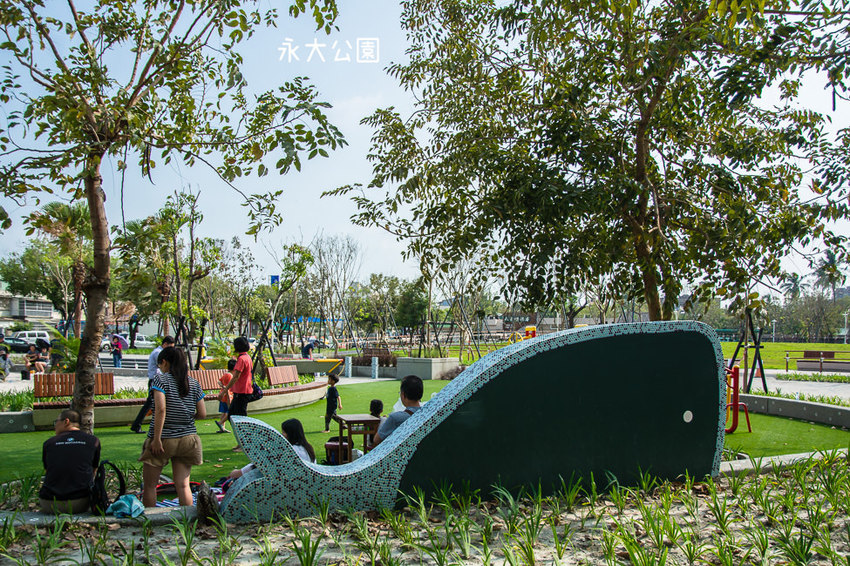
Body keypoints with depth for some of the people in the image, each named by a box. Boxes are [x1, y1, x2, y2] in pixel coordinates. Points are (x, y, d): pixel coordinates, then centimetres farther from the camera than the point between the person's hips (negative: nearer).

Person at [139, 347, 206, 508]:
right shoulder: (194, 383, 6)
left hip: (163, 440, -4)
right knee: (183, 485, 7)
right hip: (187, 439, 4)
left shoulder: (160, 379, -7)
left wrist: (157, 439, -17)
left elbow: (161, 409, -18)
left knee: (149, 485, 10)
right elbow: (202, 413, 4)